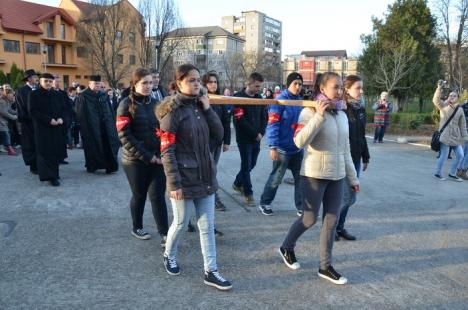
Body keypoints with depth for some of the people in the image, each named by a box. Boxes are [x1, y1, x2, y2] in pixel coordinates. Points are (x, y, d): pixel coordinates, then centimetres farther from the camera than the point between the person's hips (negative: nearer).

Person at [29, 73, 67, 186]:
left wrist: (61, 118, -8)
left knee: (56, 151, 6)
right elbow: (33, 111, -9)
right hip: (42, 127, -5)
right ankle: (50, 176, -7)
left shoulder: (57, 95, 12)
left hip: (57, 128, 5)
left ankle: (54, 172, 17)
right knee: (46, 152, -7)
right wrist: (48, 120, -18)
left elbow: (63, 108, 13)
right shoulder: (34, 94, -2)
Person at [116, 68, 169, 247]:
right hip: (136, 160, -3)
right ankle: (137, 228, 32)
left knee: (158, 196, 0)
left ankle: (164, 234, 5)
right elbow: (125, 136, -12)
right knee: (139, 195, 12)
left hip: (158, 159, 3)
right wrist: (146, 156, -17)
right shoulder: (126, 105, -5)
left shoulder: (155, 104, 8)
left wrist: (162, 154, -4)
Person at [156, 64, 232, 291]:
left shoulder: (200, 106, 7)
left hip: (205, 175, 6)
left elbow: (218, 135, 2)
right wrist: (174, 183, -19)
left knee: (207, 226, 9)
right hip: (184, 178, -6)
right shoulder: (172, 110, -12)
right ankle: (169, 256, 40)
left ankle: (211, 272, 19)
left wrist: (207, 109, -6)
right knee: (181, 223, 12)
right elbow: (167, 151, -16)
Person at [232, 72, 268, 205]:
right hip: (244, 138, -6)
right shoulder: (239, 98, -9)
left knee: (252, 164, 14)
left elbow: (264, 117, 10)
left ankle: (237, 183, 35)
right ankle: (248, 193, 9)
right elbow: (240, 120, -16)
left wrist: (261, 133, -7)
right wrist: (255, 134, -15)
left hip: (256, 138, 6)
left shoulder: (259, 99, 10)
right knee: (246, 165, -1)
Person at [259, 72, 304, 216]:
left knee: (300, 178, 11)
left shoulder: (301, 101, 9)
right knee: (276, 178, 6)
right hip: (283, 149, -6)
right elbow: (273, 125, -18)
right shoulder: (280, 100, -12)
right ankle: (265, 203, 26)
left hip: (298, 148, 6)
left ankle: (302, 207, 23)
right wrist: (273, 146, -23)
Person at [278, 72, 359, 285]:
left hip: (337, 175, 6)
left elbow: (345, 150, 15)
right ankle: (286, 248, 30)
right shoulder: (310, 112, -10)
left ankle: (325, 266, 22)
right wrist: (319, 115, -25)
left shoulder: (342, 115, 10)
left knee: (331, 221, 9)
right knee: (310, 218, 3)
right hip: (315, 174, -6)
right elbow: (300, 142, -25)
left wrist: (352, 177, 17)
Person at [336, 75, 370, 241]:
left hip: (355, 158, 7)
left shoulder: (360, 108, 9)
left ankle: (339, 227, 25)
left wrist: (365, 157, 18)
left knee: (347, 196, 12)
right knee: (347, 197, -3)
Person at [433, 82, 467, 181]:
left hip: (456, 136, 5)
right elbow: (436, 100, -22)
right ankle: (437, 173, 13)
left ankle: (452, 174, 23)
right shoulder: (443, 105, 0)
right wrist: (439, 89, -33)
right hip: (445, 135, -5)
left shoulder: (460, 110, 10)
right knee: (443, 155, -6)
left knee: (460, 155, 7)